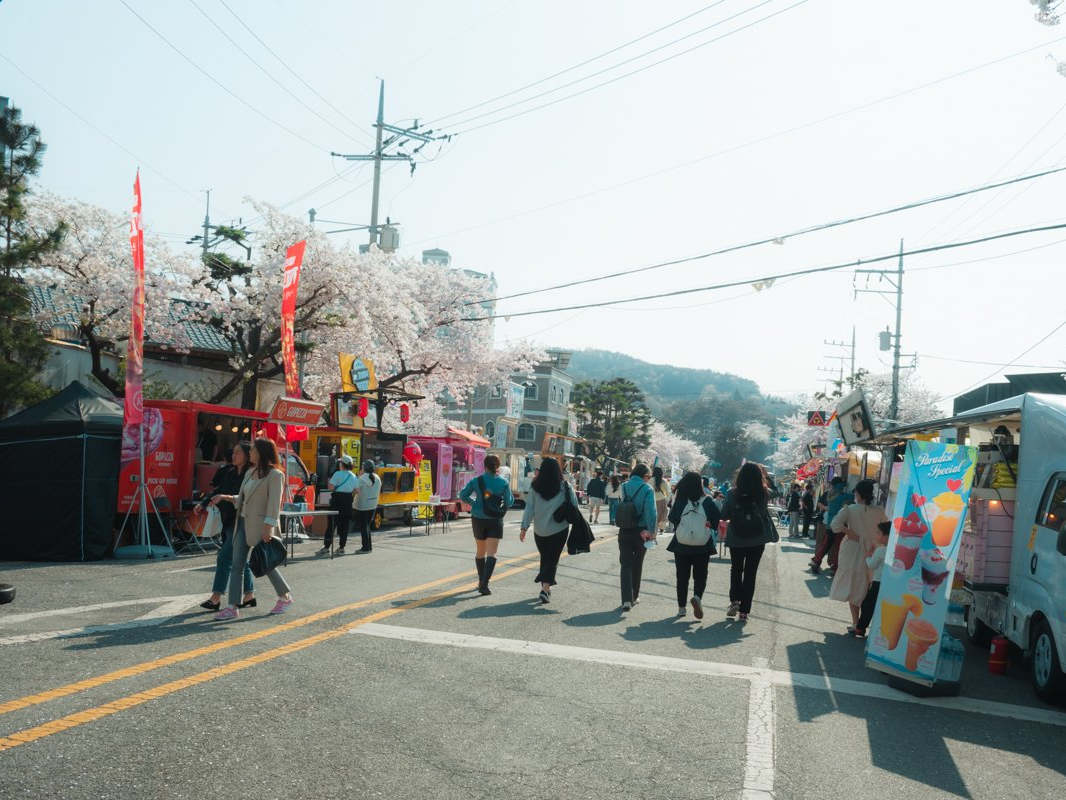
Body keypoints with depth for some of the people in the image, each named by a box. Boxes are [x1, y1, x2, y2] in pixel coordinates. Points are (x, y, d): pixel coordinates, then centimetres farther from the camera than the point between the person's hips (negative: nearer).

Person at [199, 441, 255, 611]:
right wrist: (203, 503, 7)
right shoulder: (230, 473, 12)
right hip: (229, 522, 8)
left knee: (224, 557, -7)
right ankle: (249, 596, 21)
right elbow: (218, 491, 17)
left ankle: (216, 597, -1)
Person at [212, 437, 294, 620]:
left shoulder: (275, 475, -10)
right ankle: (232, 607, 0)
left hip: (259, 525, -7)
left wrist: (268, 527, -24)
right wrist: (225, 497, 12)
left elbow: (274, 503, -17)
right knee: (237, 565, 0)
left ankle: (285, 597, 24)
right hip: (243, 522, 7)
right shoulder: (250, 473, 15)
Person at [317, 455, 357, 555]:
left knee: (331, 524, 0)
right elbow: (355, 491, 9)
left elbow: (331, 488, -15)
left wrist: (330, 480, 4)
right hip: (348, 501, 5)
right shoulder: (354, 477, 7)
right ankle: (341, 548, 10)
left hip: (337, 500, -5)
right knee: (344, 526, 8)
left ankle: (326, 547, -2)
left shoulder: (338, 474, -10)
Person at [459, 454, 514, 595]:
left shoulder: (476, 481, -5)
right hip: (495, 520, -2)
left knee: (480, 551, 18)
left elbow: (463, 495, -1)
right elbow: (509, 502, -6)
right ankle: (484, 584, -19)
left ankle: (481, 581, 29)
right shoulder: (503, 483, -8)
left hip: (478, 519, 2)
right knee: (491, 553, -4)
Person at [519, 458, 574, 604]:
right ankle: (545, 588, -16)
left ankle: (545, 587, 28)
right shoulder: (565, 487, -8)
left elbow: (529, 508, -4)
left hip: (540, 530, 2)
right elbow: (574, 506, -3)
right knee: (552, 560, 0)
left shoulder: (535, 487, -4)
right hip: (559, 529, -2)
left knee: (544, 558, 19)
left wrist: (524, 527, -1)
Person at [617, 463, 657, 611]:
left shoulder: (624, 486, 0)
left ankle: (626, 599, -11)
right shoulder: (647, 489, -13)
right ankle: (634, 597, 27)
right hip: (641, 532, -2)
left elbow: (622, 504, 8)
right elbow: (650, 511, -19)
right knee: (637, 564, 15)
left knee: (625, 564, 2)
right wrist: (651, 531, -12)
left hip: (624, 531, 2)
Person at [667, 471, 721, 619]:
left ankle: (681, 607, 15)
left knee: (682, 576, 13)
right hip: (702, 547, 0)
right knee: (700, 575, 11)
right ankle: (697, 597, -16)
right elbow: (716, 521, -5)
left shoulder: (679, 502, -9)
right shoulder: (707, 502, -8)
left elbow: (672, 519, -2)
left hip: (681, 546, 1)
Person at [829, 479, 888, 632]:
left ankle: (856, 623, 8)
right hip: (871, 554, 3)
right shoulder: (879, 511, -4)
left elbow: (835, 525, -25)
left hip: (853, 553, -3)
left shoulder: (850, 509, -13)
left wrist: (849, 532, -13)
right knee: (867, 589, 16)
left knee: (853, 588, 9)